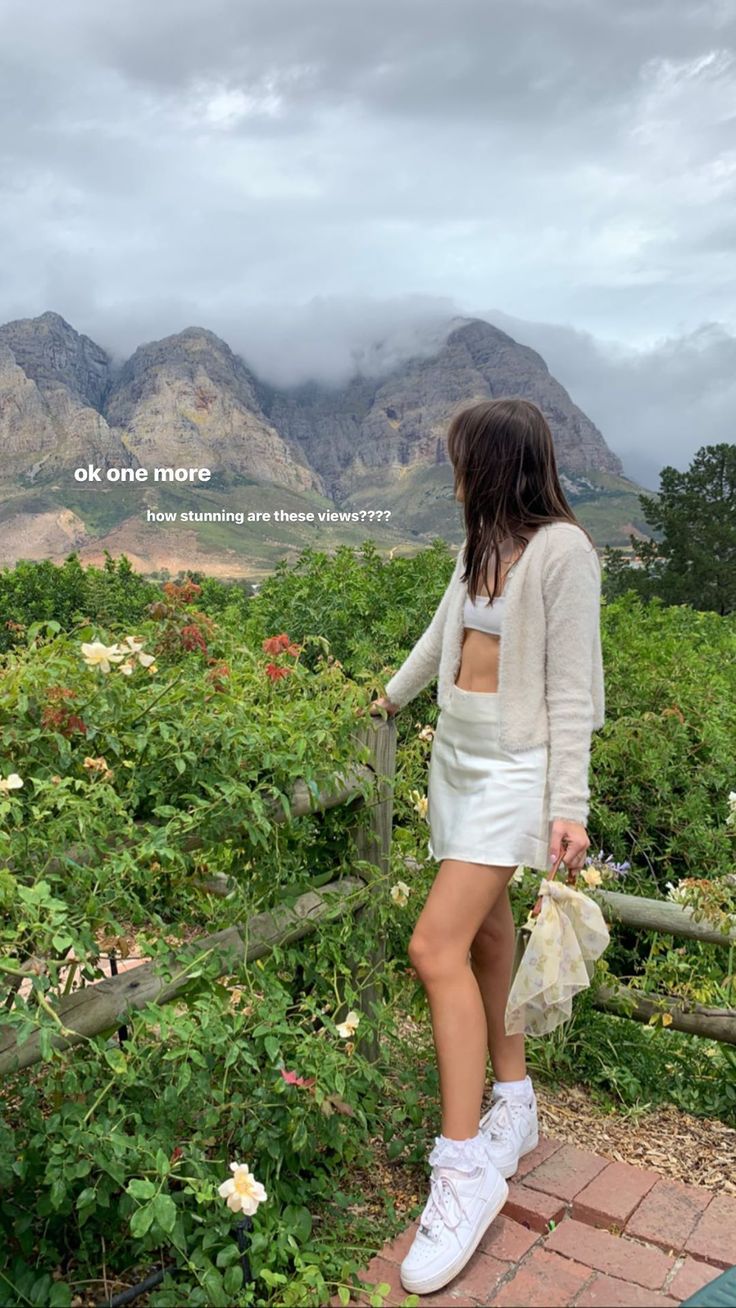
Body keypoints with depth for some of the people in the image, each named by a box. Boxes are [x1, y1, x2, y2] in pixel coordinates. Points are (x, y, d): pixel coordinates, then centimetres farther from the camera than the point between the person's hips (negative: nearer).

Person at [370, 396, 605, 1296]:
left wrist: (569, 806, -17)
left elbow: (571, 687, -14)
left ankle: (465, 1168, -5)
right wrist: (394, 695, 40)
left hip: (512, 766, -8)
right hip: (456, 752, 8)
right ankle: (514, 1103, 28)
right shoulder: (482, 545, 10)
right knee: (485, 929, 12)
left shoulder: (561, 549, -13)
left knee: (438, 946, -15)